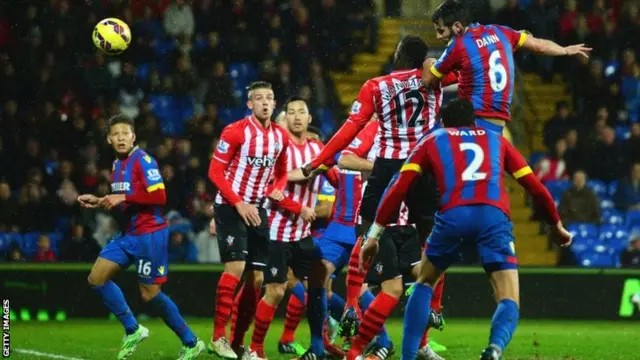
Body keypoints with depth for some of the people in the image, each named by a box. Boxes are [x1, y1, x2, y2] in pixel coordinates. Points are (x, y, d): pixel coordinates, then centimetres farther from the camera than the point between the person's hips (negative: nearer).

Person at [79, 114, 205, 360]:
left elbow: (159, 196, -22)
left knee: (150, 294, -5)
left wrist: (123, 198, -22)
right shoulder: (117, 164, 13)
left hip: (149, 234, -9)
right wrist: (98, 202, 10)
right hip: (129, 234, 9)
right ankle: (132, 330, 11)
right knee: (97, 278, 3)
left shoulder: (143, 160, -14)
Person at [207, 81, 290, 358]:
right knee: (235, 267, -18)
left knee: (257, 278, 4)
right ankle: (218, 336, -12)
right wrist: (239, 204, -18)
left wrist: (277, 189, -5)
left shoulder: (281, 137, 5)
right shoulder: (235, 132, -12)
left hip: (258, 210, 6)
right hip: (230, 207, -6)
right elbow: (215, 171, -11)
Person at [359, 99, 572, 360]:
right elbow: (535, 186, 30)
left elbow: (399, 189, 17)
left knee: (424, 283, 26)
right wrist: (557, 225, 44)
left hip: (453, 215, 0)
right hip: (494, 216, 0)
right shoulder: (496, 140, 30)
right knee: (509, 301, 3)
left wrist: (374, 234, 22)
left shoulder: (432, 141, 27)